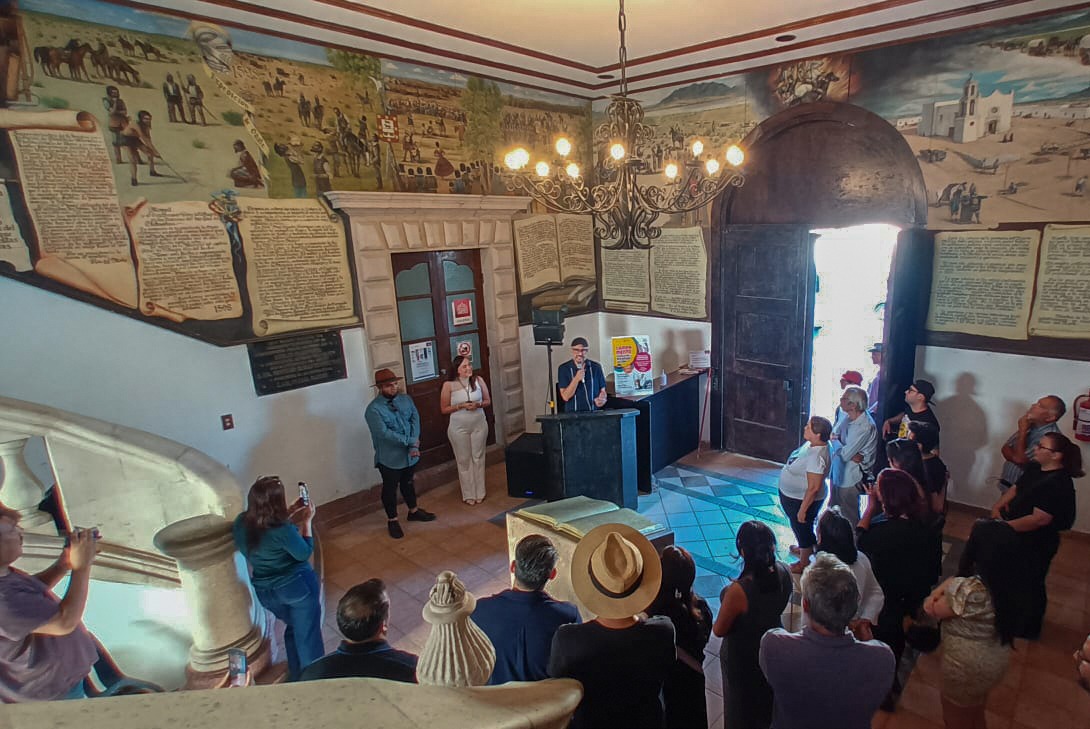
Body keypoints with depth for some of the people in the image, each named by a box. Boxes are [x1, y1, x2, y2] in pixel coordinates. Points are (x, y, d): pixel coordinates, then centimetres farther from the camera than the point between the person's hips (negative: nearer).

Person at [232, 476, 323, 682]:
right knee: (307, 634, 15)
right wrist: (307, 521, -10)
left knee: (292, 627, 29)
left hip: (265, 591, 6)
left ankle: (295, 676, 43)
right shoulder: (283, 530, -31)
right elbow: (304, 553, -14)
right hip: (298, 586, -6)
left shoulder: (240, 523, -12)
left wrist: (289, 515, 4)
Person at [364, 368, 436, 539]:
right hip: (389, 457, -5)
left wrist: (414, 445, -20)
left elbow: (415, 419, -7)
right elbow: (384, 433, -25)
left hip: (409, 454, 5)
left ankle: (414, 511, 43)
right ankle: (392, 520, 28)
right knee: (390, 488, 11)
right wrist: (410, 441, -22)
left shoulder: (405, 399, -1)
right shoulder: (373, 409, -19)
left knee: (408, 483, 24)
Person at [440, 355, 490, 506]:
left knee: (478, 458, 11)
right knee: (464, 461, 7)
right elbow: (444, 409, -6)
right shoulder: (449, 385, -10)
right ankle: (469, 495, 19)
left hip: (479, 425, 2)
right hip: (459, 428, -2)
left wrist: (478, 405, -17)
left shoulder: (478, 380, -3)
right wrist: (461, 406, -19)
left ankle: (480, 493, 24)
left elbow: (488, 401, 4)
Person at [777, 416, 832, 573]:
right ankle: (805, 549, 54)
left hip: (802, 500, -8)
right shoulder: (812, 444, -6)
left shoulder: (817, 457, -35)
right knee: (800, 527, 29)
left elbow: (814, 488, -30)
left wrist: (802, 510, -21)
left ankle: (804, 563, 36)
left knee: (802, 529, 14)